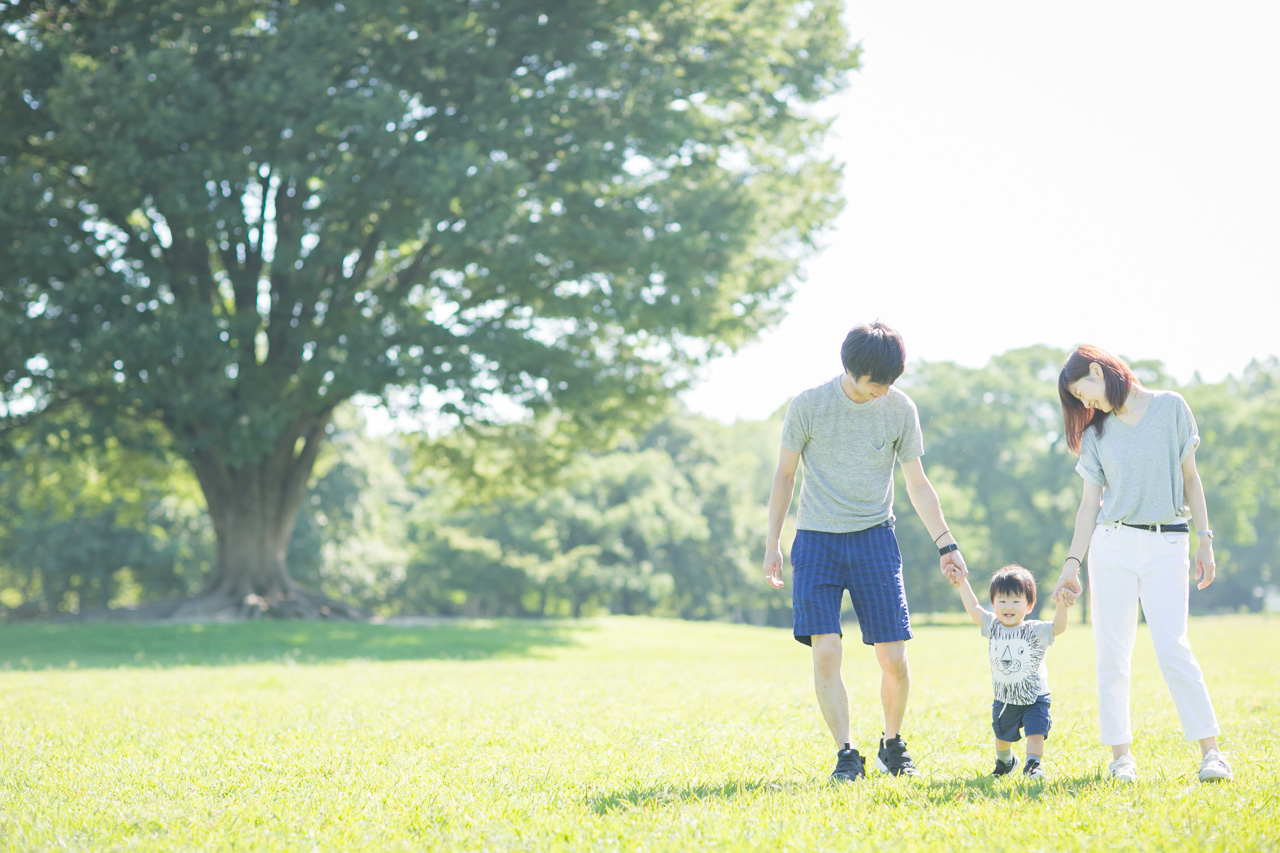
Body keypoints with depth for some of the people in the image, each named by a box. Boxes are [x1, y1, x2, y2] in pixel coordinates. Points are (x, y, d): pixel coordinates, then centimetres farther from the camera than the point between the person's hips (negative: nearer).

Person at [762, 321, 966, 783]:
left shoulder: (900, 409, 0)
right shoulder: (807, 406, -5)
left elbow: (917, 484, 9)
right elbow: (784, 475, 6)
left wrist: (946, 543, 3)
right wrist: (772, 544, 4)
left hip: (874, 539, 1)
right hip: (817, 540, -1)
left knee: (894, 658, -3)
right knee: (825, 650, -14)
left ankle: (892, 744, 21)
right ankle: (846, 754, -4)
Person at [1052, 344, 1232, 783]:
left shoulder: (1170, 407, 4)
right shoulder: (1096, 431, 11)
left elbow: (1189, 477, 7)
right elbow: (1090, 502, 11)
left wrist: (1205, 540, 2)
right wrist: (1072, 564, 5)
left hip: (1167, 546, -3)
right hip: (1111, 546, 3)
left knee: (1172, 648, -13)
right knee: (1112, 656, -1)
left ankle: (1210, 750, -9)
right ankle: (1121, 755, 4)